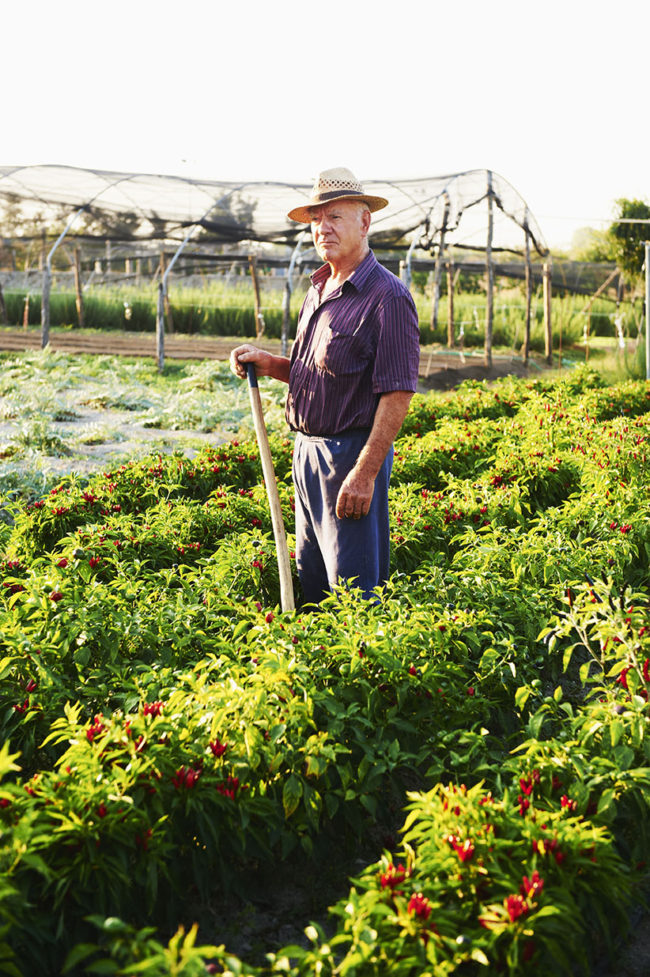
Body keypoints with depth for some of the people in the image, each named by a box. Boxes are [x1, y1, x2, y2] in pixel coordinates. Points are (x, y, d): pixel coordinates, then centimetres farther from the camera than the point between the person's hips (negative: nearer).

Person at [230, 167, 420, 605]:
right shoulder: (319, 289, 13)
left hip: (351, 451, -9)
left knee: (353, 588, -2)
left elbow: (398, 393, -19)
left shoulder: (388, 296, -15)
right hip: (307, 450, 9)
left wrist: (365, 474, -23)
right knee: (311, 575, 17)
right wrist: (263, 361, 4)